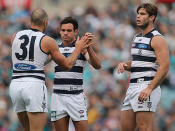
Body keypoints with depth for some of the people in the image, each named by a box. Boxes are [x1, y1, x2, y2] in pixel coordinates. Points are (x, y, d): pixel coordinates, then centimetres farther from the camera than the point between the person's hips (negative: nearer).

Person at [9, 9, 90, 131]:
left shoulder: (15, 36, 10)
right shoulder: (48, 41, -1)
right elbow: (67, 65, 6)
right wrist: (78, 48, 21)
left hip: (16, 84, 5)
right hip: (35, 85, -5)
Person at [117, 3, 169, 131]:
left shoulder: (157, 39, -8)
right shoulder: (137, 38, 20)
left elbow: (164, 67, -17)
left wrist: (149, 88, -25)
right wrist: (125, 65, 5)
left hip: (146, 87, -9)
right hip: (132, 87, 9)